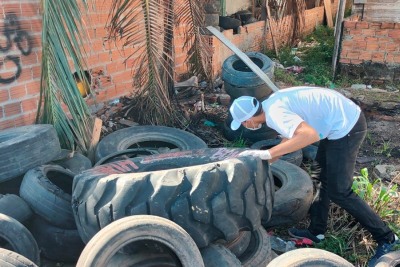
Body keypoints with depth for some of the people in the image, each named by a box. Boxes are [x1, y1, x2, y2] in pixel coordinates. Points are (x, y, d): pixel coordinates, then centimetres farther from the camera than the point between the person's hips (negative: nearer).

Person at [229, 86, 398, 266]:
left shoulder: (274, 114, -22)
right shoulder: (272, 103, 7)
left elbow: (310, 135, -37)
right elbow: (292, 135, 19)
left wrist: (268, 153, -32)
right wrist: (265, 161, 22)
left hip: (346, 127, -10)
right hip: (344, 118, 10)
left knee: (338, 192, -1)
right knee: (321, 179, 18)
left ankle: (386, 239, 13)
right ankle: (316, 231, 31)